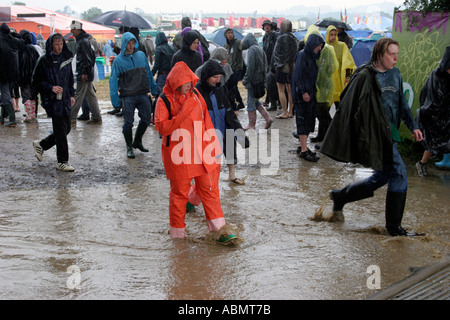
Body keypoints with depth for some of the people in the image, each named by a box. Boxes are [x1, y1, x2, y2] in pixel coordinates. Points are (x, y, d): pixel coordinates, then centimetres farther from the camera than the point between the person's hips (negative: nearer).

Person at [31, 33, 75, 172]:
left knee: (66, 128, 11)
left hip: (65, 99, 7)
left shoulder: (66, 59, 10)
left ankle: (41, 145, 31)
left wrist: (71, 95, 14)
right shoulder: (44, 61, -8)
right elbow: (36, 81, -5)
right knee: (61, 130, -6)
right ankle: (62, 162, 5)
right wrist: (50, 88, -19)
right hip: (53, 101, -7)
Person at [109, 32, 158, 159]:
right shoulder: (118, 60, -1)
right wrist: (115, 99, -8)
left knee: (146, 119, 7)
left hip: (142, 95, 4)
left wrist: (153, 88, 18)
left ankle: (137, 142, 28)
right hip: (127, 97, -4)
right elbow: (113, 80, -1)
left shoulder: (141, 55, 8)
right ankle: (129, 147, 15)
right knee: (128, 122, -1)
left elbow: (148, 73, 17)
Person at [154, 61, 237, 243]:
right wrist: (183, 113, -26)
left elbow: (205, 121, 15)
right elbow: (161, 128, -18)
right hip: (178, 154, -4)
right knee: (179, 192, 6)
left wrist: (211, 144, 13)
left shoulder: (195, 95, 7)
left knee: (209, 188, 2)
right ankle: (177, 231, 24)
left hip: (200, 153, 4)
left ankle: (219, 231, 6)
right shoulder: (165, 100, -8)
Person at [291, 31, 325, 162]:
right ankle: (304, 150, -7)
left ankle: (303, 147, 18)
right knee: (303, 120, -8)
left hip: (310, 92, 9)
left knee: (309, 120, 10)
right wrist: (303, 92, -21)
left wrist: (313, 91, 16)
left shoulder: (311, 56, 15)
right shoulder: (302, 55, -12)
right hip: (302, 94, -9)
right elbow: (298, 75, -18)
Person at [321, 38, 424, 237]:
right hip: (375, 134, -9)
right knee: (398, 172, -9)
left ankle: (339, 197, 30)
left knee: (381, 177, 14)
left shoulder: (395, 74, 11)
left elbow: (401, 102, 21)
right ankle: (393, 226, 3)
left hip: (389, 133, 9)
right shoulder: (364, 76, -12)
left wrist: (413, 125, 15)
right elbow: (348, 105, -11)